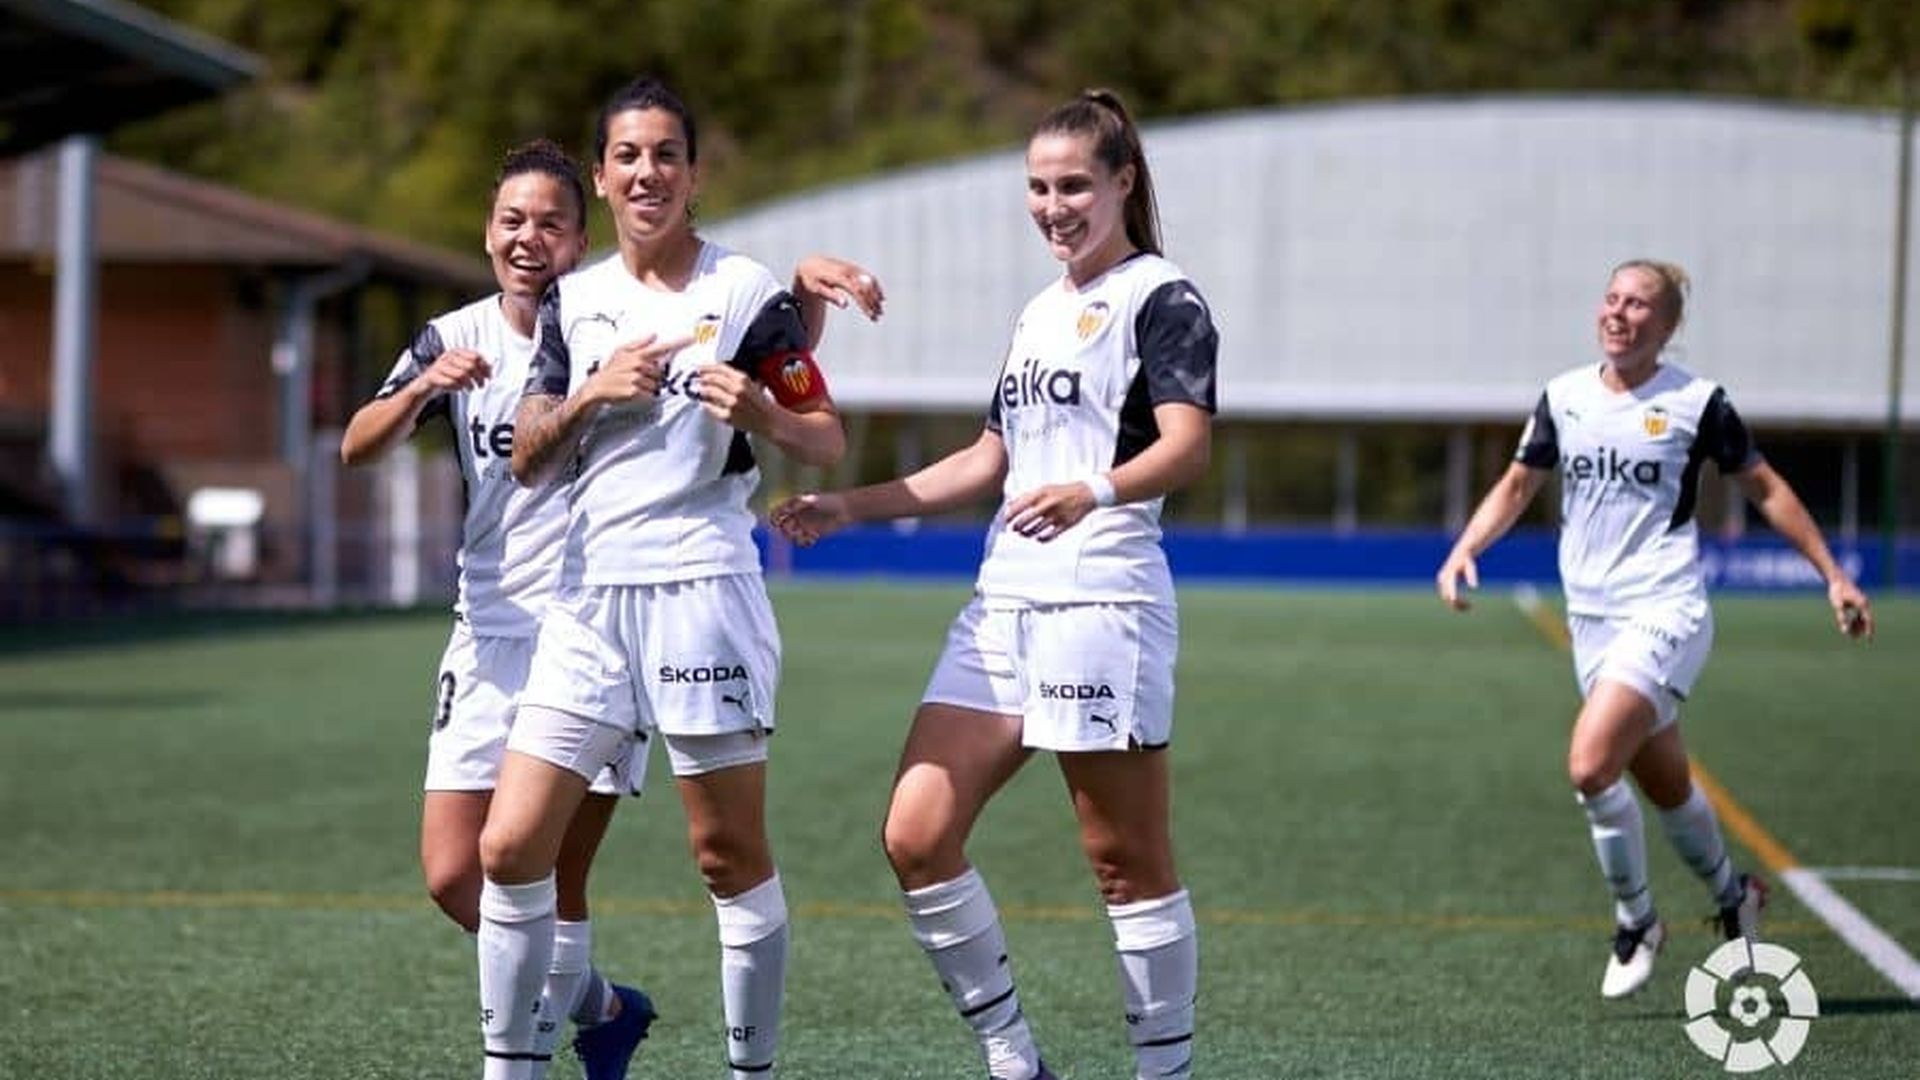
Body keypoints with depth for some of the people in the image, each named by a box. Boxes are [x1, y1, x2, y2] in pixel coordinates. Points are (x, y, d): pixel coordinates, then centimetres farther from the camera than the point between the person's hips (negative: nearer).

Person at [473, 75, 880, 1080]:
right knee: (509, 847, -2)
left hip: (701, 588, -4)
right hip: (588, 594, 5)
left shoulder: (748, 291, 0)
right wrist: (592, 394, -6)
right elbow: (526, 459, 12)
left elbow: (827, 442, 1)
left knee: (731, 855, -1)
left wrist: (761, 412, -20)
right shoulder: (574, 300, 13)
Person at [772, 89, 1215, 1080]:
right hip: (1003, 605, 8)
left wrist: (1095, 492, -38)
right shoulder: (1038, 314, 20)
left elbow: (1188, 446, -19)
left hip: (1102, 606, -8)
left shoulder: (1163, 300, -4)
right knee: (915, 838, -1)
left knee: (1128, 864, -4)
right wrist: (851, 507, 23)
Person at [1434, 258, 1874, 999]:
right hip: (1591, 620, 5)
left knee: (1591, 766, -21)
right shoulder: (1564, 398, 5)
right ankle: (1733, 896, 41)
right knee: (1666, 787, 15)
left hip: (1666, 613, -5)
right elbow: (1518, 485, 16)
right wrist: (1464, 550, 0)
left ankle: (1635, 921, -1)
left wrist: (1833, 576, 4)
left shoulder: (1696, 402, -6)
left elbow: (1764, 488, 4)